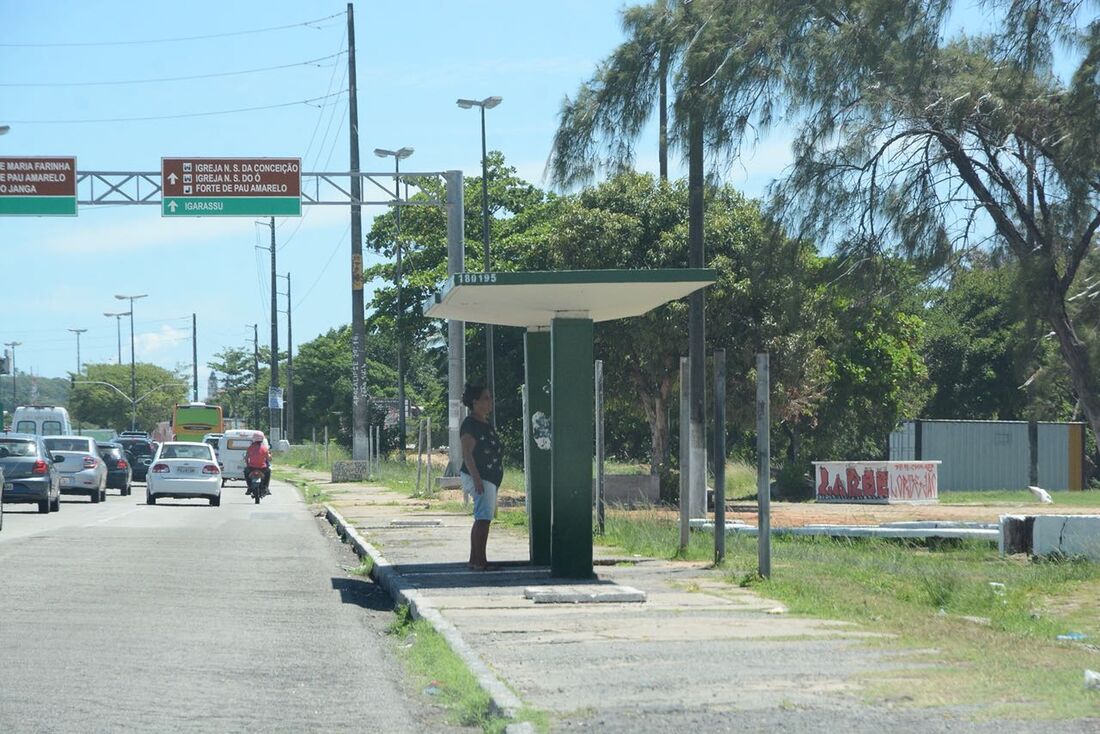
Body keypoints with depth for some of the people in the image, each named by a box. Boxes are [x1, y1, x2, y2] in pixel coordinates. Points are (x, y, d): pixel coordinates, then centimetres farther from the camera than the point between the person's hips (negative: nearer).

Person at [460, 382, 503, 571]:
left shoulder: (486, 424, 18)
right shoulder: (470, 424, -12)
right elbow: (467, 453, -18)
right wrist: (476, 478, -24)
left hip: (489, 478, 10)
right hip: (480, 477, -10)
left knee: (482, 518, 12)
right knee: (484, 517, -15)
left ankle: (475, 559, 17)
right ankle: (479, 561, -17)